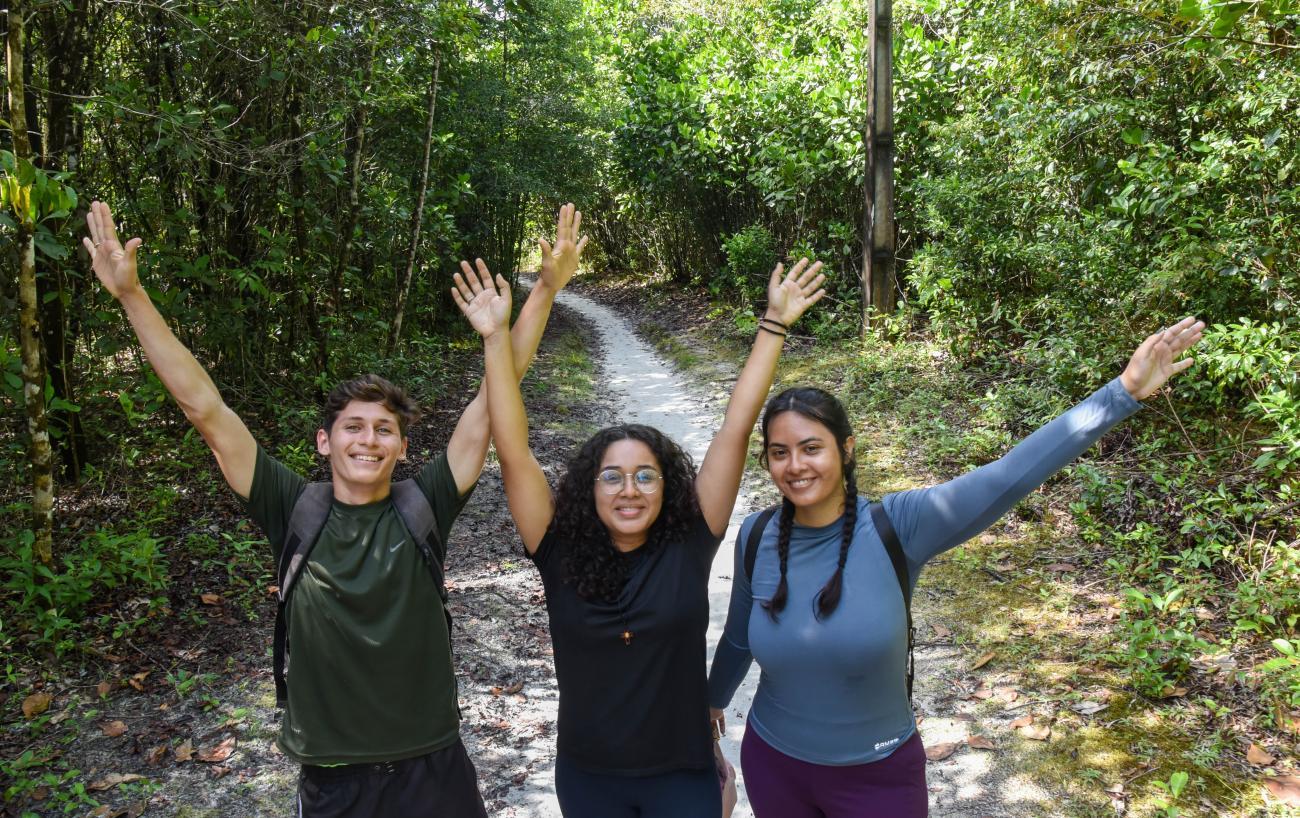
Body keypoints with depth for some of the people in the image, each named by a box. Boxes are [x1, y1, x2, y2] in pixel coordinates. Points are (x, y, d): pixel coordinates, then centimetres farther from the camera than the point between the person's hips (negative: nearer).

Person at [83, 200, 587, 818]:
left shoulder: (424, 508, -7)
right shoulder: (295, 512, -6)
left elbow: (495, 394, -12)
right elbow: (204, 407, -9)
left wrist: (546, 289, -17)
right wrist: (131, 294, -12)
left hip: (432, 767, 0)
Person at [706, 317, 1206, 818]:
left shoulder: (897, 526, -21)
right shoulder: (757, 536, -12)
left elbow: (1009, 477, -30)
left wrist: (1124, 391, -36)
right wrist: (713, 700, 22)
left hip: (878, 775, -2)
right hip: (773, 765, 2)